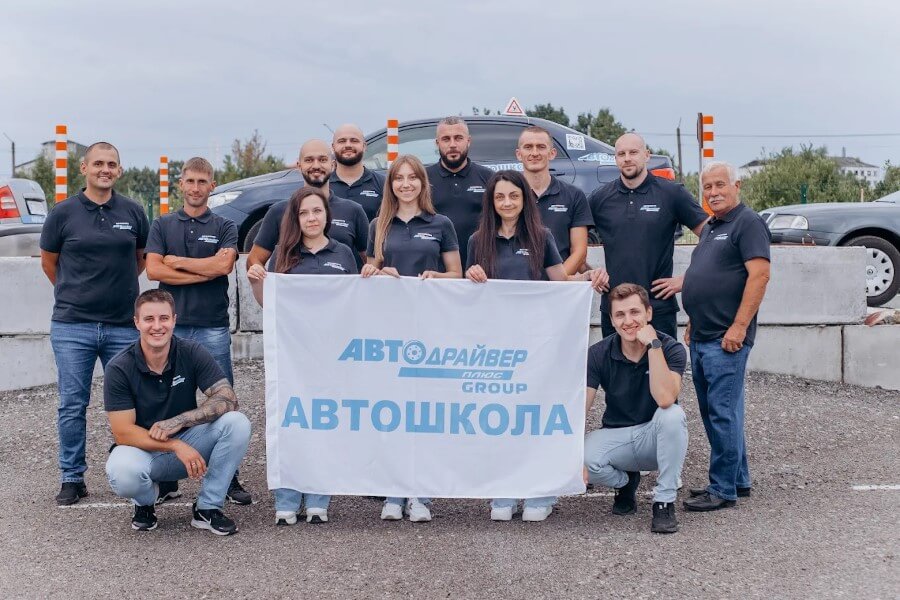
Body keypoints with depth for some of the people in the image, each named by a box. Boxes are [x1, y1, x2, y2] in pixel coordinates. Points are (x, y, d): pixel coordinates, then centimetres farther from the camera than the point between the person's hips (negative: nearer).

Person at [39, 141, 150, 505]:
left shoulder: (133, 212, 5)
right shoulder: (63, 213, 0)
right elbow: (48, 261, 12)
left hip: (123, 325, 1)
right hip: (72, 326, -1)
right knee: (72, 405, 3)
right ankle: (72, 478, 13)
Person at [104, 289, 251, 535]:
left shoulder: (192, 353, -9)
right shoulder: (119, 368, -15)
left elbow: (227, 399, -16)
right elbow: (123, 432, -18)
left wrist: (179, 421, -28)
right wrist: (176, 446, -29)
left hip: (186, 443, 2)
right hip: (140, 448, -2)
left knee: (237, 423, -24)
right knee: (122, 473, -38)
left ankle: (208, 507, -8)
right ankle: (145, 503, 2)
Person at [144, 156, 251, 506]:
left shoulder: (224, 228, 8)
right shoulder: (162, 225, 11)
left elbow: (223, 264, -11)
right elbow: (153, 270, -3)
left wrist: (176, 261, -4)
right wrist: (204, 272, -8)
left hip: (213, 328, -1)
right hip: (172, 326, 1)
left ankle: (229, 480, 8)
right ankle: (167, 481, 13)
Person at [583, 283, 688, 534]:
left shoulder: (671, 349, -14)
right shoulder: (598, 354, -9)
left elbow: (665, 399, -33)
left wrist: (653, 345, -31)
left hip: (656, 437, -2)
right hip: (617, 436, 2)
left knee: (672, 415, -35)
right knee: (585, 457, -30)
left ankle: (664, 503, -18)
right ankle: (625, 481, 8)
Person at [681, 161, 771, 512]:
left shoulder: (747, 223, -9)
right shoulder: (709, 228, 19)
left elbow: (759, 274, -18)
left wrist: (739, 326, -22)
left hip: (726, 339, -10)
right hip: (701, 338, 10)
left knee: (723, 413, -7)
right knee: (712, 412, 14)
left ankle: (723, 490, -2)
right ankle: (738, 480, 24)